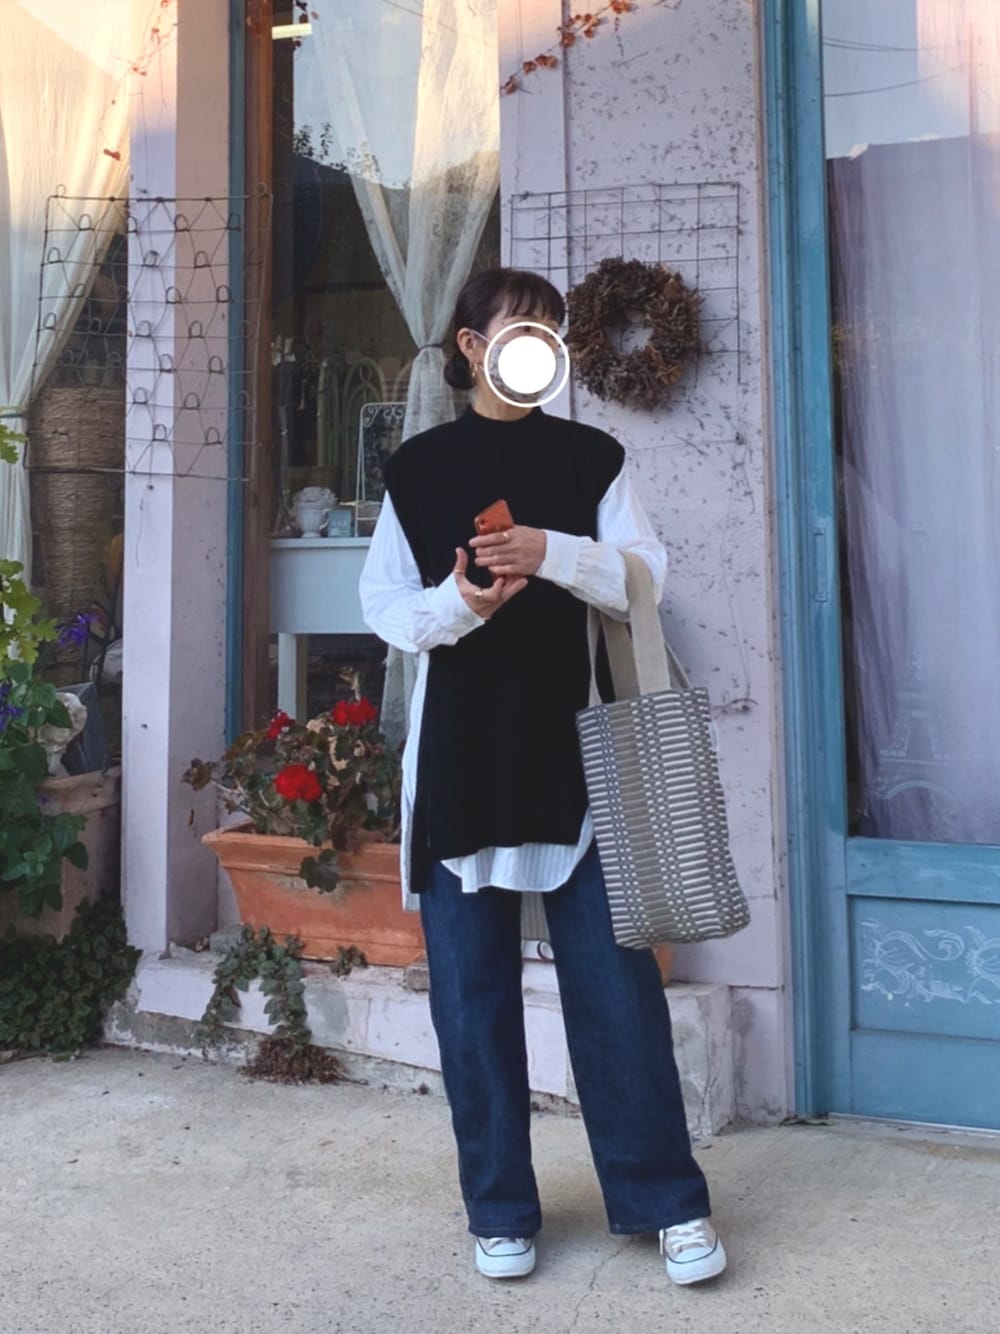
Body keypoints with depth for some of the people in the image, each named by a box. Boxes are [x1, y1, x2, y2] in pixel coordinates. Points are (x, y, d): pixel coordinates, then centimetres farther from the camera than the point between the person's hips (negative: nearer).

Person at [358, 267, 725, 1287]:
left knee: (614, 980, 0)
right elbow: (383, 606, 6)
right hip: (458, 757, 1)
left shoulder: (591, 457, 9)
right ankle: (500, 1209, 20)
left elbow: (646, 579, 0)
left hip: (572, 747, -1)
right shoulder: (418, 468, 10)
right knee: (471, 990, 5)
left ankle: (666, 1200, 15)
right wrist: (453, 605, -15)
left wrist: (554, 555, -17)